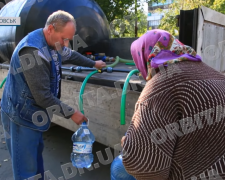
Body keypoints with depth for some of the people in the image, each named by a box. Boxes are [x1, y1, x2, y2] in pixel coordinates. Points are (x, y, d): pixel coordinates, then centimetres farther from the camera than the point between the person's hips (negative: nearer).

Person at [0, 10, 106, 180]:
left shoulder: (53, 43, 2)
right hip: (22, 115, -9)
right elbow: (43, 96, -26)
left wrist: (94, 64, 33)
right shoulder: (33, 51, -29)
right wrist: (71, 113, -17)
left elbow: (71, 55, 24)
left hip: (34, 113, 9)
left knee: (36, 154, 24)